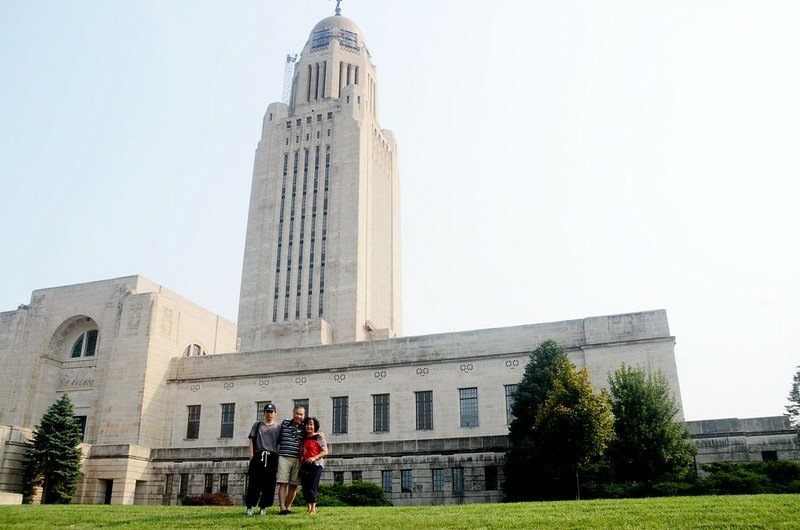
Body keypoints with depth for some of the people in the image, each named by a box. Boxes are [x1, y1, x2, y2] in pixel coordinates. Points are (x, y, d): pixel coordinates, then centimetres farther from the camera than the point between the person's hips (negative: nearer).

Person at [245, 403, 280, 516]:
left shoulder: (278, 427, 15)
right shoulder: (257, 425, 16)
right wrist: (251, 455, -3)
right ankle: (249, 506, 7)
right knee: (254, 482, -3)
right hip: (258, 456, -1)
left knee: (269, 484, 0)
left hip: (272, 457, 1)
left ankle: (263, 506, 9)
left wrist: (279, 456, 0)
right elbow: (251, 440, 9)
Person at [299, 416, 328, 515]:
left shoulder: (319, 437, 0)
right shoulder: (304, 438, 15)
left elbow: (325, 451, -5)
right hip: (304, 465, 5)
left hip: (316, 465, -5)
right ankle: (309, 508, 10)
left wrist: (315, 457, -16)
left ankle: (313, 508, -8)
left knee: (312, 486, -11)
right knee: (305, 487, 2)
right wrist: (300, 460, 6)